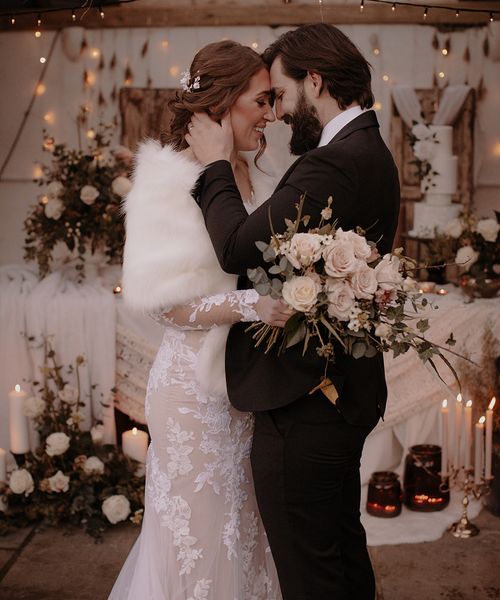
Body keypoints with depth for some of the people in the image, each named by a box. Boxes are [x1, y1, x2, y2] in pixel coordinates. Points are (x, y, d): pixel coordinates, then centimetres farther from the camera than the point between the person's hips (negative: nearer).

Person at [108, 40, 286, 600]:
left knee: (246, 526, 17)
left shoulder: (256, 180, 8)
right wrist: (252, 305, -27)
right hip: (196, 388, -6)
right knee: (198, 534, 8)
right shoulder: (172, 181, -13)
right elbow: (168, 303, -16)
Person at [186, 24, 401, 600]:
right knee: (345, 549, 25)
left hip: (302, 406, -11)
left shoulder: (334, 164, -22)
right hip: (347, 392, 11)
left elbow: (239, 247, -25)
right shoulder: (370, 153, 12)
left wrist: (216, 164, -10)